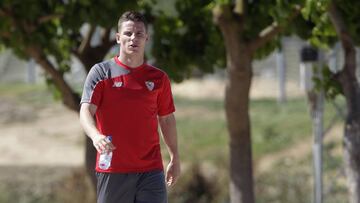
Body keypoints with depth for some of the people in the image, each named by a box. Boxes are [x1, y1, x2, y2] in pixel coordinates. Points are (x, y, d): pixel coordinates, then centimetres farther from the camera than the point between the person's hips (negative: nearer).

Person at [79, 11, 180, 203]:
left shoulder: (159, 78, 9)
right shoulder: (101, 72, 0)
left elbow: (167, 119, 19)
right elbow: (86, 111, -11)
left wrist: (174, 158, 17)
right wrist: (96, 136, -31)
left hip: (151, 170, 2)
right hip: (112, 169, -2)